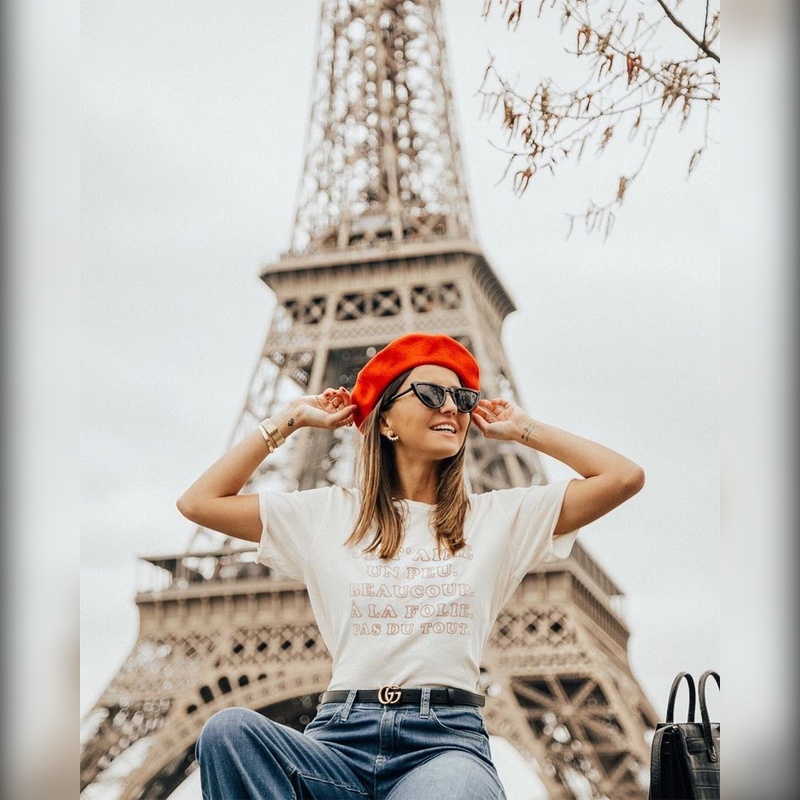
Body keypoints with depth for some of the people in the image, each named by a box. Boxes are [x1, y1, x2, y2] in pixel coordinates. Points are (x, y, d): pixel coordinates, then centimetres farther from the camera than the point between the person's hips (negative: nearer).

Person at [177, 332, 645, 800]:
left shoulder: (499, 516, 16)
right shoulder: (329, 514, 18)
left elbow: (624, 477, 13)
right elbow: (199, 502, 18)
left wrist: (523, 429, 21)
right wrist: (289, 420, 21)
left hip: (447, 742, -2)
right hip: (341, 738, 3)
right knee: (229, 730, -32)